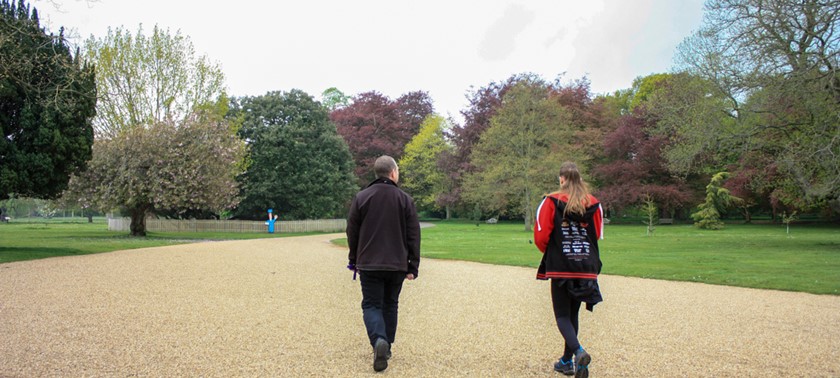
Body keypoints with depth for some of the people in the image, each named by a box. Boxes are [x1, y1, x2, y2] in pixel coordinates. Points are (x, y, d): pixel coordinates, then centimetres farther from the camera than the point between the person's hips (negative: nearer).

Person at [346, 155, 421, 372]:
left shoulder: (361, 197, -2)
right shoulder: (405, 200, -2)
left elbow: (352, 232, 3)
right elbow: (414, 236, -2)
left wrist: (354, 260, 15)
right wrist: (413, 266, 5)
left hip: (369, 264, -1)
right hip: (397, 265, 1)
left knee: (372, 305, 4)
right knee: (390, 305, 17)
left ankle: (379, 341, -21)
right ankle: (386, 347, 21)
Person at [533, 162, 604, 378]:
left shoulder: (551, 202, -8)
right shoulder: (594, 204, 2)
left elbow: (541, 237, -9)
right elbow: (598, 236, 8)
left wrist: (550, 253, 12)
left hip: (560, 268, -4)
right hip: (587, 269, 4)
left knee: (562, 316, 4)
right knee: (573, 314, 17)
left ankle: (578, 351, -21)